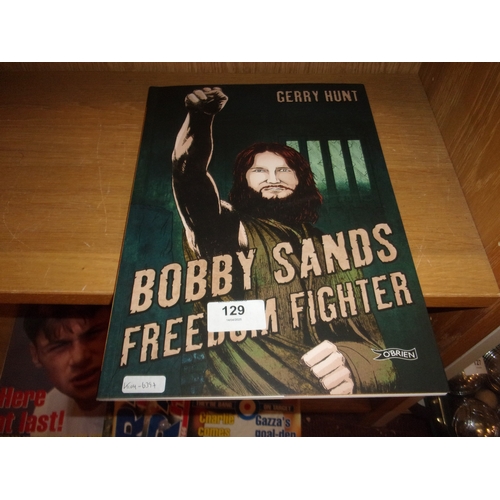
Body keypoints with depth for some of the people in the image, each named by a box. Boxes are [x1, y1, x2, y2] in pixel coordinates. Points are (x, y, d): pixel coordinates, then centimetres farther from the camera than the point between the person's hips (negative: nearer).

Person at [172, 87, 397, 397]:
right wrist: (199, 118, -23)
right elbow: (191, 176, -8)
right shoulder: (229, 234, 9)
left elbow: (368, 338, 5)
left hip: (329, 389, 3)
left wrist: (350, 365, -14)